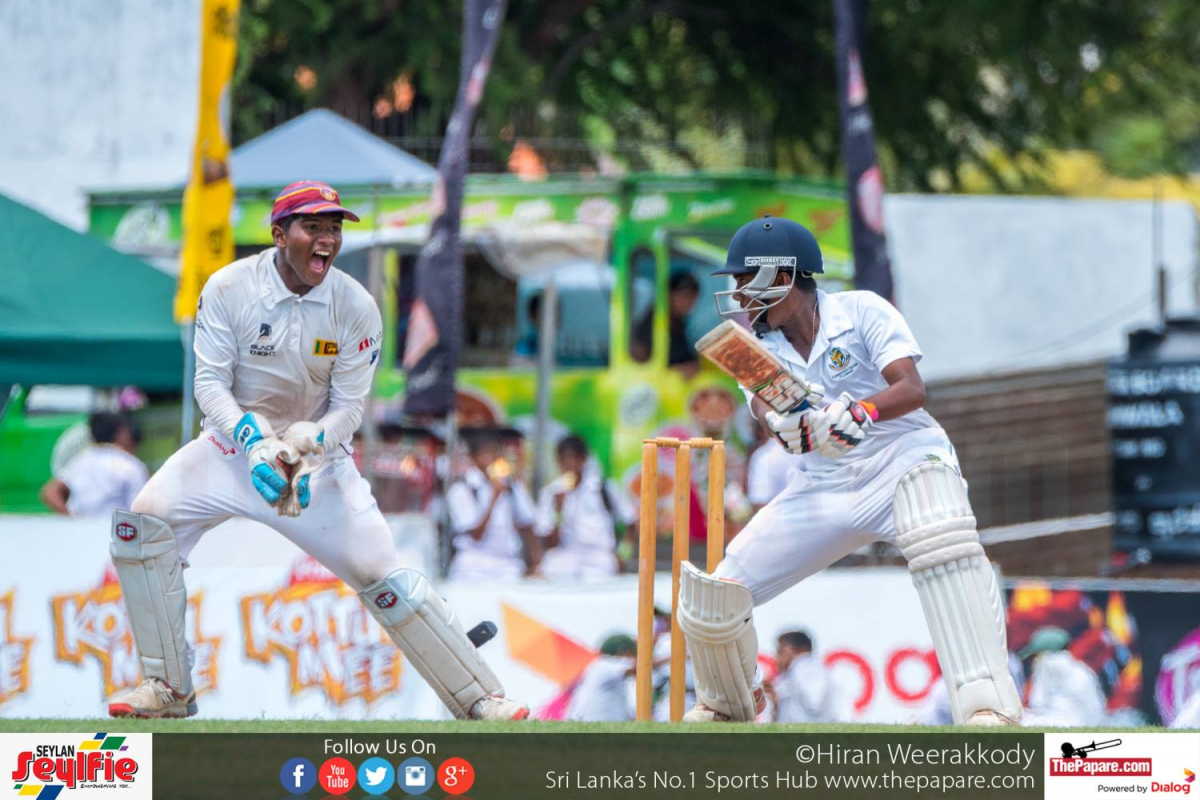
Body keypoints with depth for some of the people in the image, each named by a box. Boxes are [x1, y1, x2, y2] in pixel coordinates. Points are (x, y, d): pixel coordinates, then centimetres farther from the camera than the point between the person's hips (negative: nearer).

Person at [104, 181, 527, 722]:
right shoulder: (228, 289, -14)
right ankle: (169, 690, -9)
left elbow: (348, 407, -8)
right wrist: (255, 442, -31)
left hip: (318, 452, -1)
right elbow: (210, 383, -14)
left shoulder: (355, 307, -12)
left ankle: (479, 700, -4)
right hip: (236, 441, 1)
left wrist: (309, 448, -29)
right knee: (142, 521, -20)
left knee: (381, 572, -13)